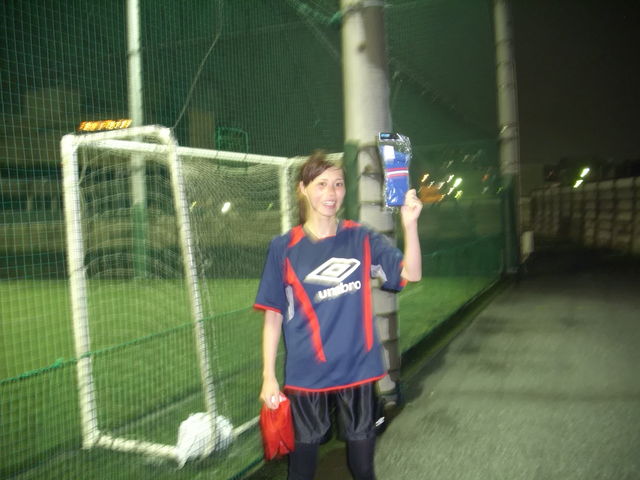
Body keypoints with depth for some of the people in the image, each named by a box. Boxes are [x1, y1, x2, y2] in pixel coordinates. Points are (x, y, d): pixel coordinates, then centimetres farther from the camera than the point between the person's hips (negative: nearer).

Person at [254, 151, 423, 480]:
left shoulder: (362, 239, -1)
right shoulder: (284, 248, -4)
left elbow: (411, 274, -13)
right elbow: (273, 316, -2)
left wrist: (410, 224, -27)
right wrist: (268, 376, -4)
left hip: (358, 369, 1)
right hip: (306, 374, -1)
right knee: (304, 453, 13)